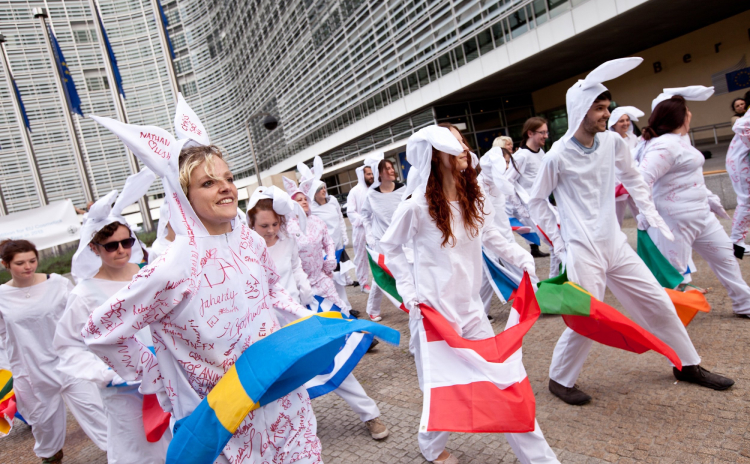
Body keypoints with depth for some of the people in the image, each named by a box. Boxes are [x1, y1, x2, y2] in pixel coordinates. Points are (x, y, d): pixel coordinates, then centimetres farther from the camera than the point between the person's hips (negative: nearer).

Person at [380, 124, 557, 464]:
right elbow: (390, 249, -3)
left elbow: (491, 237, 13)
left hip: (469, 305, 5)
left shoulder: (472, 197, 3)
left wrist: (523, 258, -1)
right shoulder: (417, 205, -15)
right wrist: (410, 293, -9)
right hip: (432, 307, -5)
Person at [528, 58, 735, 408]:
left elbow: (632, 178, 19)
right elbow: (536, 200, -4)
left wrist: (651, 213, 12)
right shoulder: (558, 156, -13)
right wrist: (557, 240, -5)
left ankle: (687, 365, 37)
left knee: (659, 303, 14)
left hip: (615, 244, 6)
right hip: (583, 251, -6)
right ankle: (560, 379, 18)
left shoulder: (612, 142, 3)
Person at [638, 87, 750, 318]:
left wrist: (710, 198, 24)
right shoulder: (665, 146, -22)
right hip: (675, 220, -11)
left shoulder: (679, 140, 12)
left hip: (700, 214, 11)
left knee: (724, 254, 23)